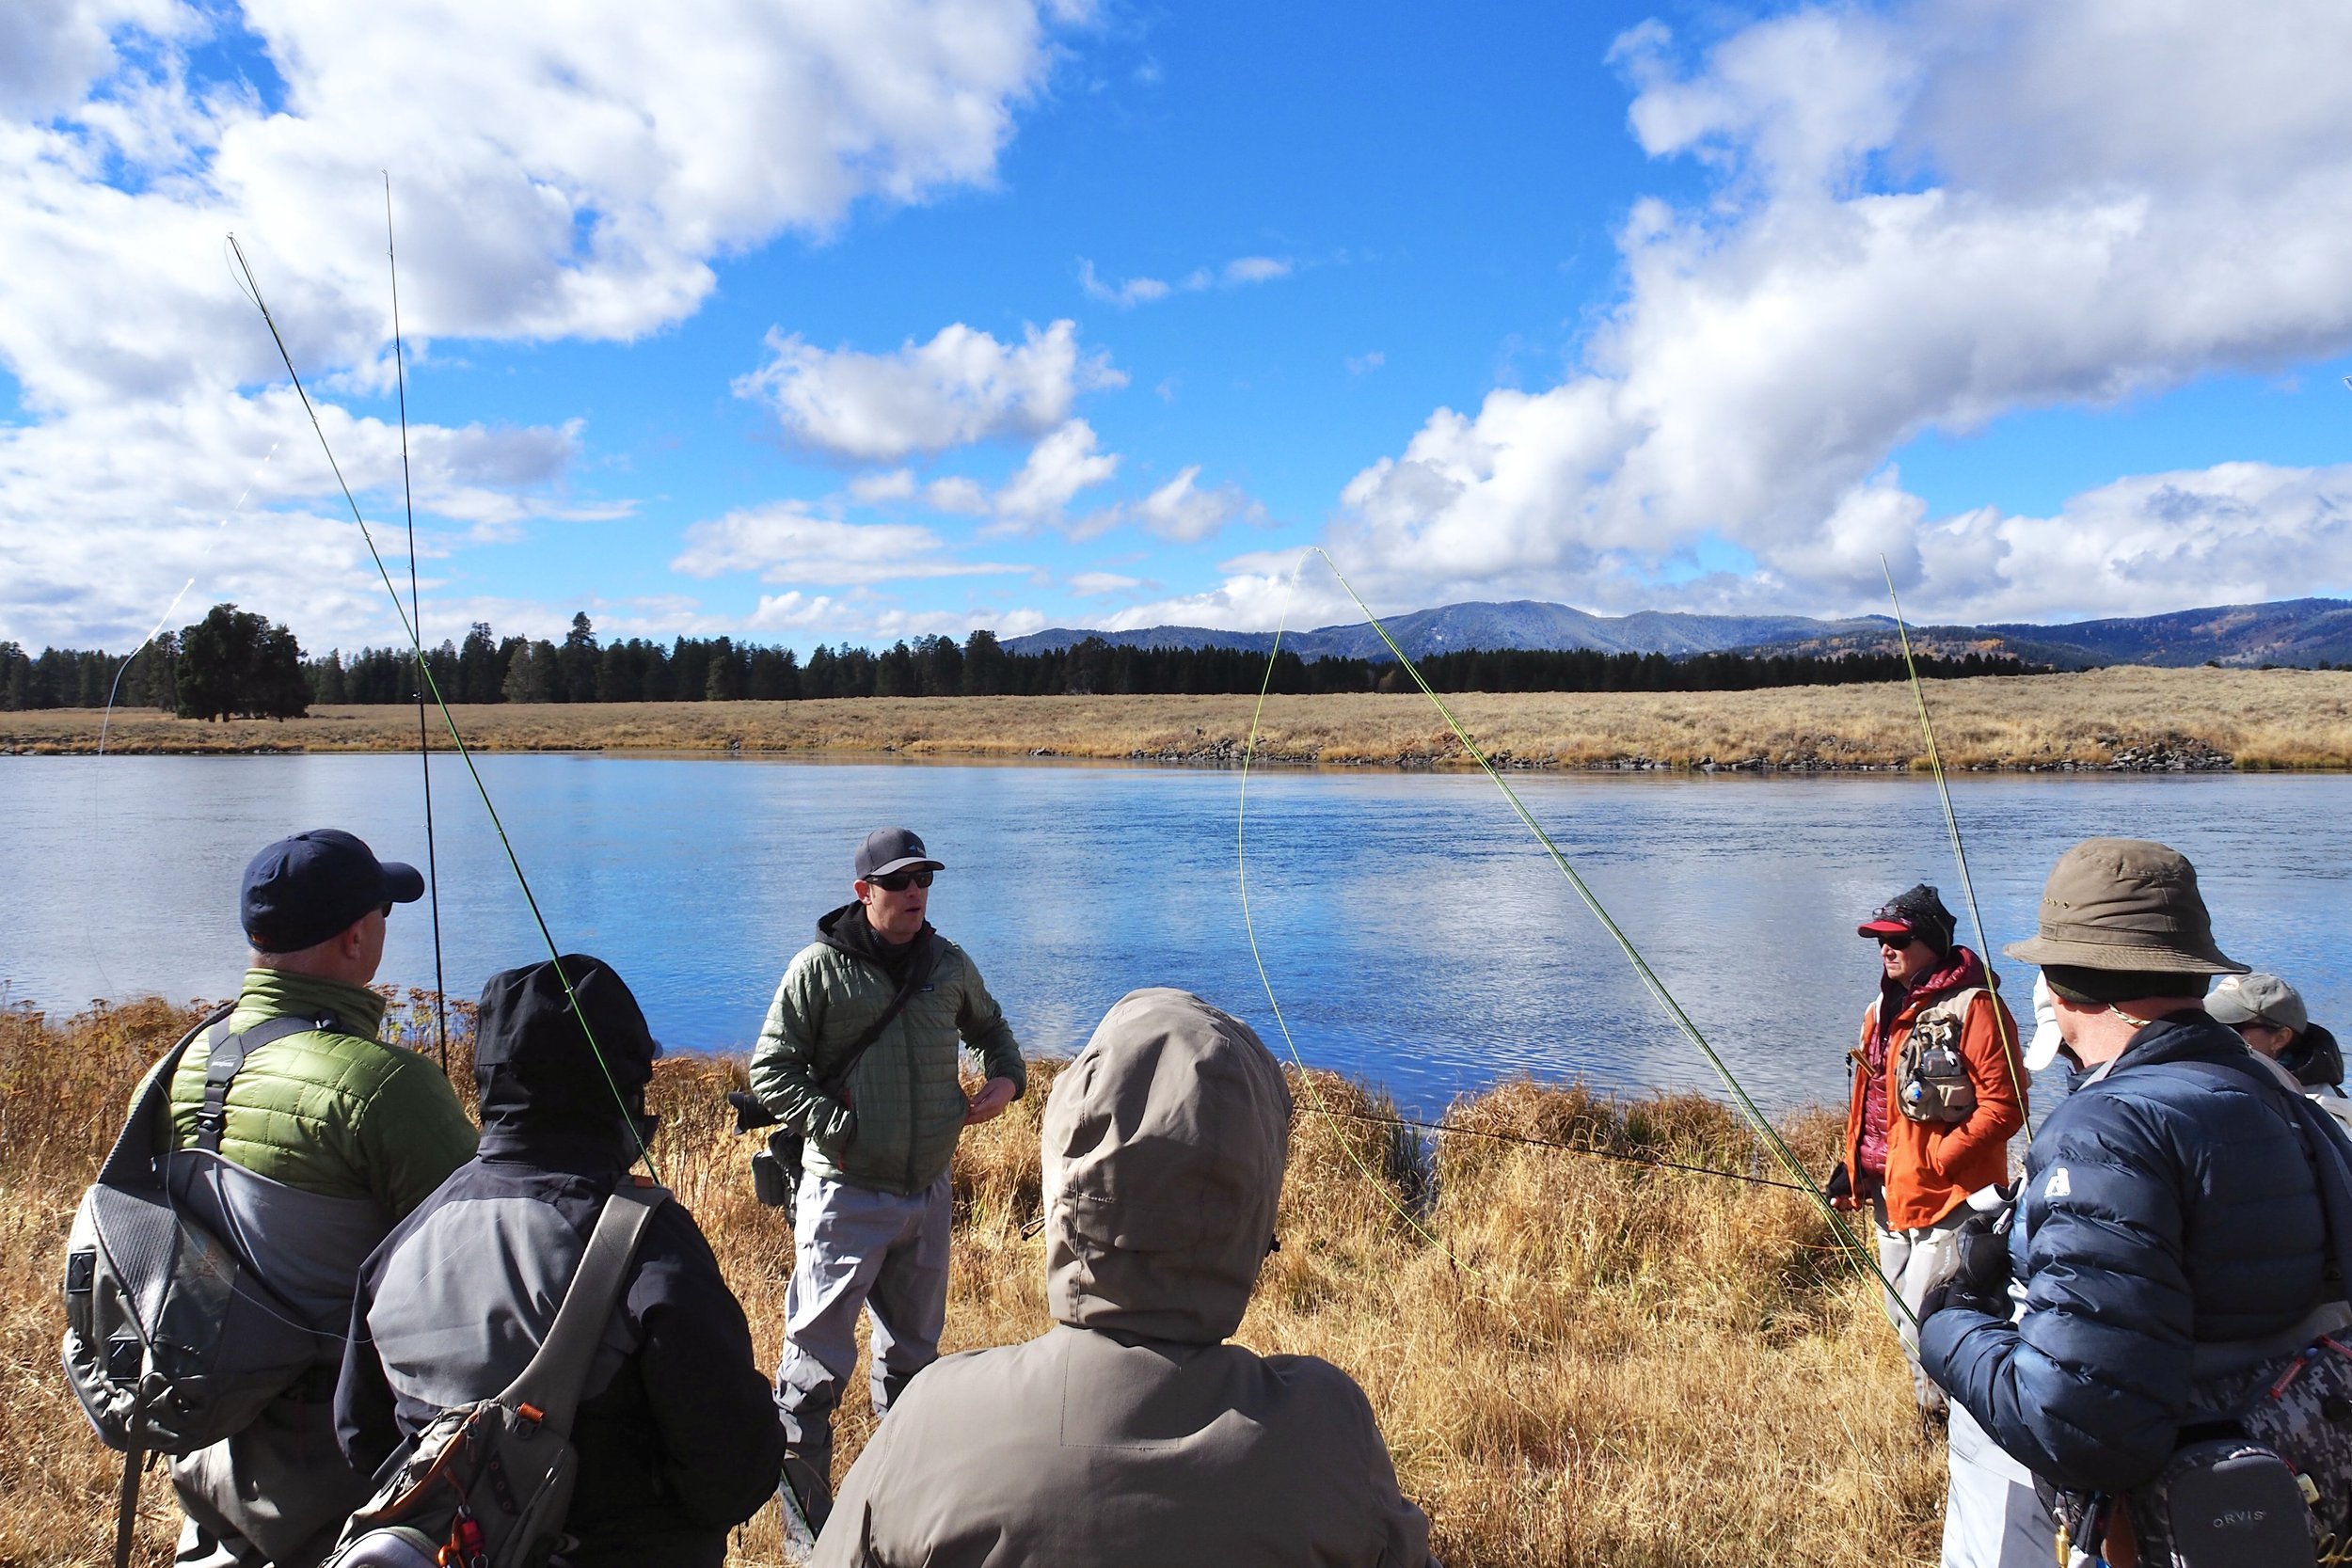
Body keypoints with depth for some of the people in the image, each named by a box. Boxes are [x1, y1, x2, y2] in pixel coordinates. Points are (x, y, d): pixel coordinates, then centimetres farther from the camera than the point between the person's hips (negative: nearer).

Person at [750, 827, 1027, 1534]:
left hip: (926, 1191, 5)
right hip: (844, 1193, -5)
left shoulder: (949, 963, 4)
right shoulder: (820, 967, -10)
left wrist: (1006, 1078, 3)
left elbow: (988, 1026, 22)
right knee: (819, 1353, 0)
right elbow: (771, 1070, -7)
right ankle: (804, 1507, 18)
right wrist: (837, 1129, -16)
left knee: (914, 1347, 20)